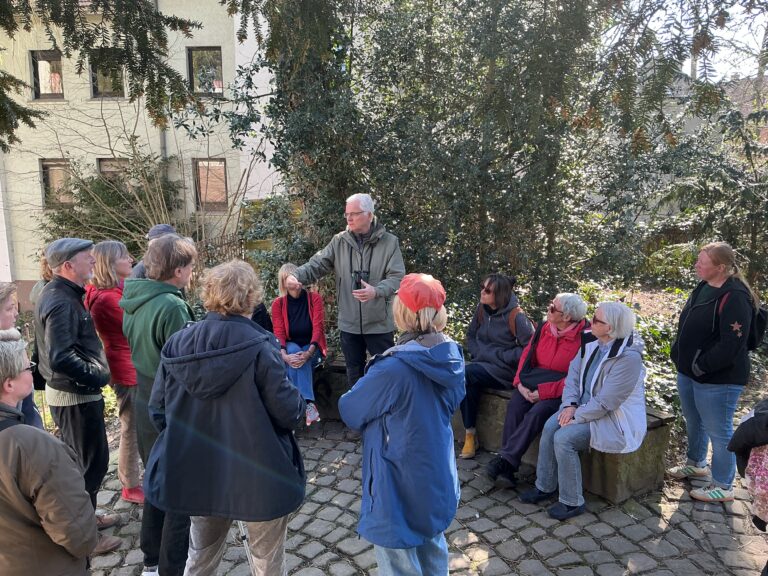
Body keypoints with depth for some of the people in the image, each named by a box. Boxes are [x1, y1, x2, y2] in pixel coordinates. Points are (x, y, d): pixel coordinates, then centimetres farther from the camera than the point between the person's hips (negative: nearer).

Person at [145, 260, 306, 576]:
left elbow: (158, 411, 1)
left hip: (199, 475, 5)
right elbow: (289, 413, -17)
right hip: (258, 476, -4)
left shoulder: (177, 343, -7)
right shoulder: (259, 347, -21)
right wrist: (300, 405, 6)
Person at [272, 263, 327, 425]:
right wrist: (284, 355, -33)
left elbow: (318, 327, -16)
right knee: (293, 350, -34)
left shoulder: (314, 298, -8)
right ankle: (309, 404, -41)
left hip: (312, 348, -1)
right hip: (291, 347, 1)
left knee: (301, 360, -34)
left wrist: (308, 353, -33)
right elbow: (279, 333, -12)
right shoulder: (278, 304, -4)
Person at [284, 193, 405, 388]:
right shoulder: (339, 241, 1)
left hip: (379, 323, -3)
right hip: (349, 323, 3)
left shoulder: (389, 242, -7)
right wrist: (295, 276, -24)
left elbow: (397, 277, -13)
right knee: (354, 374, 18)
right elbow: (317, 264, -4)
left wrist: (376, 291, -32)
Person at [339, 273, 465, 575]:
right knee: (433, 550, 28)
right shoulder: (453, 356, -7)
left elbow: (350, 410, -14)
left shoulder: (394, 368, -29)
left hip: (401, 483, -7)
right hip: (437, 474, 7)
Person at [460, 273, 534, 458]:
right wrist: (478, 354, 4)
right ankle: (469, 433, -16)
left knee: (466, 374, -27)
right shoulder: (482, 310, 6)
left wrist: (501, 357, -13)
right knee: (470, 382, -27)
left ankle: (471, 434, -15)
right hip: (483, 364, 5)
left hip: (507, 370, -5)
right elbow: (471, 335, 20)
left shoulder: (515, 316, -14)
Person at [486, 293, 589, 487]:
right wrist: (520, 383, -7)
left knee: (538, 411, -31)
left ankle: (505, 460, -21)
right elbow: (527, 355, 9)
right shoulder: (544, 327, 5)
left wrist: (544, 392, -21)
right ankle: (507, 468, -20)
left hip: (561, 388, -5)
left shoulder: (584, 337, -13)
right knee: (515, 405, -22)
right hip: (536, 381, 5)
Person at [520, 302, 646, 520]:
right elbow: (574, 373, 5)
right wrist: (570, 404, -9)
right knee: (550, 426, -13)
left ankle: (572, 503, -5)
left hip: (615, 417, -7)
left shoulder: (628, 357, -26)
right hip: (586, 406, 8)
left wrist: (576, 418, -19)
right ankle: (545, 487, 4)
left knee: (564, 438, -23)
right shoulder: (591, 342, -2)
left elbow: (606, 402, -25)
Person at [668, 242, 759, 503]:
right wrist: (680, 357, 9)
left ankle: (722, 486, 21)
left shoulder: (734, 297, -22)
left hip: (717, 379, -9)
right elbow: (686, 326, 16)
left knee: (718, 431, 5)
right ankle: (696, 463, 46)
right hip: (689, 373, 9)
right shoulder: (703, 287, 5)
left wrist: (702, 367, -19)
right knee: (693, 422, 25)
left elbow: (732, 345, -25)